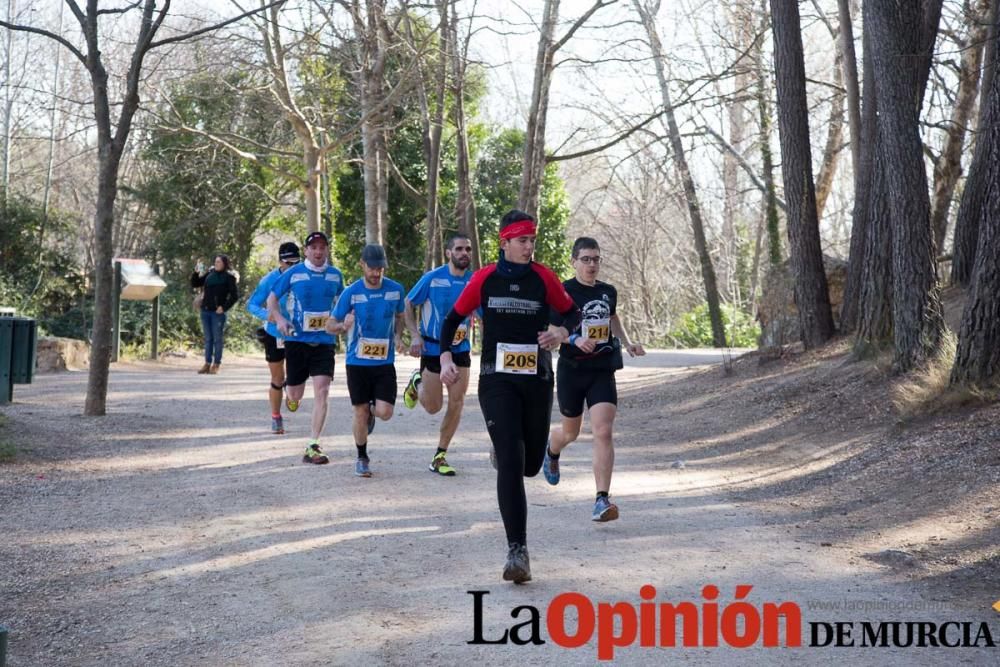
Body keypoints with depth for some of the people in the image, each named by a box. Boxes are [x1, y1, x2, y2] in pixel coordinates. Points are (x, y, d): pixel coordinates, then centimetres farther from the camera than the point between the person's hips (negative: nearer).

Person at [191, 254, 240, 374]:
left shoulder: (229, 277, -3)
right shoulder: (209, 274, 11)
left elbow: (235, 295, -7)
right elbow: (195, 284, 16)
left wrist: (224, 307, -14)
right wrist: (196, 273, -1)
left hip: (218, 312, -5)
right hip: (205, 311, 5)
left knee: (217, 339, -1)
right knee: (208, 339, 9)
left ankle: (216, 365, 3)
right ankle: (207, 364, 12)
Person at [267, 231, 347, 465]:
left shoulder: (336, 275, 5)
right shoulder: (293, 273, -3)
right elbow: (272, 299, 4)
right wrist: (279, 319, -14)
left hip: (324, 342, 1)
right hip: (297, 340, -1)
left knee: (321, 392, -13)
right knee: (296, 395, 6)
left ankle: (312, 447, -10)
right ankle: (290, 393, 48)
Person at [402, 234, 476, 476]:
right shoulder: (432, 278, -11)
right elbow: (408, 304, -1)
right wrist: (415, 335, -11)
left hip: (460, 349, 3)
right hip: (432, 348, -3)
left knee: (456, 403, -4)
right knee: (433, 406, 1)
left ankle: (439, 457, 9)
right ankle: (417, 381, 36)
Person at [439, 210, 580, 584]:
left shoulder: (543, 277, 1)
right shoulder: (485, 279, 0)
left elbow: (572, 312, 11)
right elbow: (453, 319, 8)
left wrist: (562, 332, -12)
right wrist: (446, 358, -7)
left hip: (537, 380, 2)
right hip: (497, 380, -2)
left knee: (530, 465, 8)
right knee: (510, 463, -14)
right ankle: (517, 550, -11)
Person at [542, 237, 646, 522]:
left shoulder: (608, 292, 7)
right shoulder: (563, 292, -8)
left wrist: (627, 342, 13)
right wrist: (574, 339, -29)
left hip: (603, 372, 3)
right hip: (571, 370, -2)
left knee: (603, 432, -14)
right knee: (571, 432, 16)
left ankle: (601, 500, -15)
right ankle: (551, 451, 55)